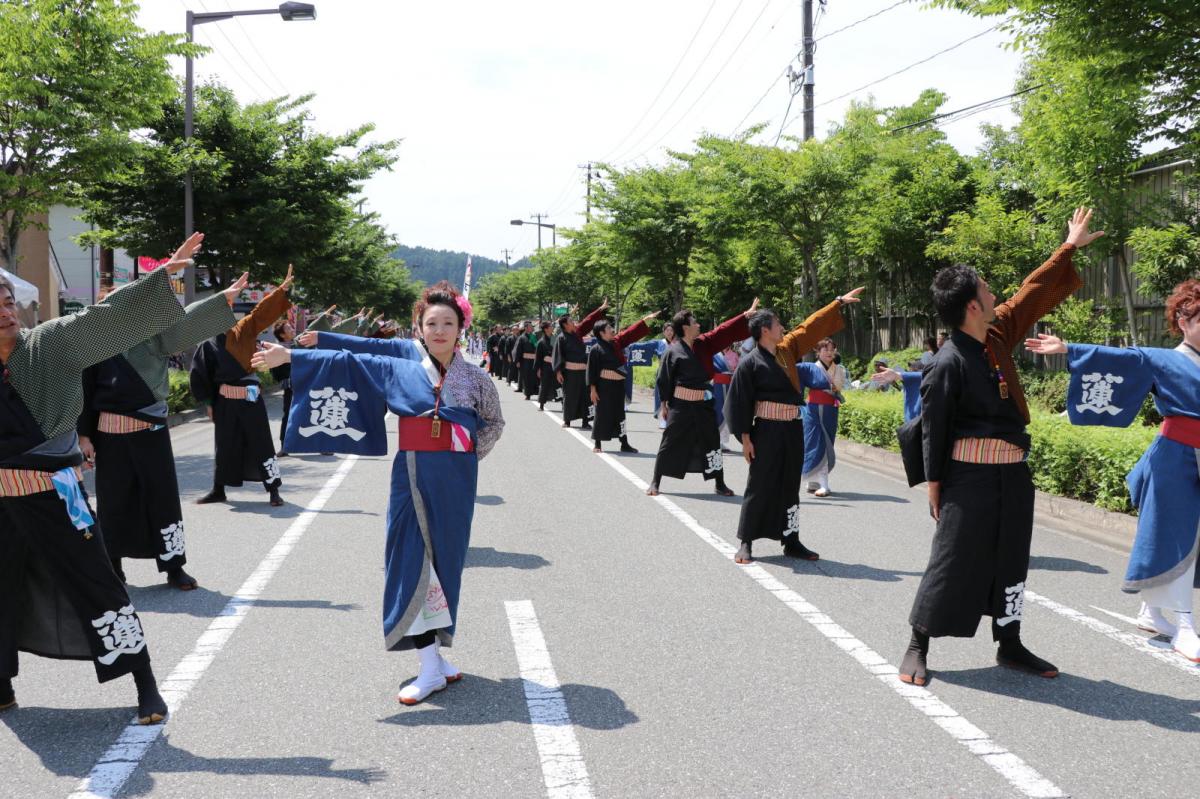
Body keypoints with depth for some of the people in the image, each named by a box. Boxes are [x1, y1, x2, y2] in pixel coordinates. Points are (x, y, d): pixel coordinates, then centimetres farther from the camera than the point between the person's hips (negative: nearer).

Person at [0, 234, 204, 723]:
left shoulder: (48, 344, -8)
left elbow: (104, 317, -16)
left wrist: (162, 276, -23)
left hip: (54, 495, -3)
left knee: (96, 585, -1)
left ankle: (146, 687, 8)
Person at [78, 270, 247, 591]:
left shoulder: (155, 333, 1)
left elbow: (186, 321, -10)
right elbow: (85, 390, 0)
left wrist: (225, 298, -21)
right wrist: (84, 434, -3)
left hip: (152, 429, 1)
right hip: (111, 433, -1)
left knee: (163, 496, 2)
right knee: (114, 500, 7)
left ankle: (174, 566, 10)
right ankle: (112, 565, 21)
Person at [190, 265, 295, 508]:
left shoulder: (243, 331, 1)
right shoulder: (208, 345, 1)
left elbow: (262, 312, -6)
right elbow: (202, 377, 2)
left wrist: (283, 288, -14)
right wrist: (208, 403, 1)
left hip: (251, 399, 0)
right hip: (225, 403, 1)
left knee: (260, 444, 0)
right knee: (225, 446, 11)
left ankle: (273, 491, 6)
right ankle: (218, 490, 23)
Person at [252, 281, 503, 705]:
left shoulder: (475, 377, 3)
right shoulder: (407, 359, 1)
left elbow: (494, 422, 18)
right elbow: (351, 360, 4)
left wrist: (471, 453, 4)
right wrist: (290, 356, 4)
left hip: (454, 480, 0)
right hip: (414, 475, 0)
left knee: (444, 560, 5)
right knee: (414, 562, -5)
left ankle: (434, 652, 16)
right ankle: (431, 666, -2)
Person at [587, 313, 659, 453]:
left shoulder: (617, 342, 7)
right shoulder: (596, 350, -10)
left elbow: (631, 332, 9)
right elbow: (592, 370, -9)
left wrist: (646, 319, 5)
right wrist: (592, 389, -12)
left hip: (619, 385, 6)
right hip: (605, 385, -6)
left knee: (619, 414, 10)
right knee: (603, 414, 1)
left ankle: (624, 444, 15)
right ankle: (596, 443, 12)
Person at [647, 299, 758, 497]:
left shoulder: (704, 344, 4)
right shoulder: (673, 351, -11)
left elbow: (725, 331, 5)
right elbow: (664, 380, -7)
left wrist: (747, 314, 0)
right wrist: (665, 404, -6)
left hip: (703, 406, 5)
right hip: (681, 406, -5)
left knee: (711, 443, 10)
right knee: (670, 443, 2)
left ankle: (720, 484, 20)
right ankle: (655, 482, 12)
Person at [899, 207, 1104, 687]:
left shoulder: (999, 334, 4)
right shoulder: (948, 364, -18)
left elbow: (1035, 294, 17)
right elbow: (933, 430, -13)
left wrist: (1069, 247, 23)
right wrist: (935, 487, -9)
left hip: (1013, 475, 8)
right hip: (970, 479, -8)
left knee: (1010, 561, 14)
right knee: (953, 562, -2)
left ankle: (1009, 646, 26)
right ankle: (917, 647, 10)